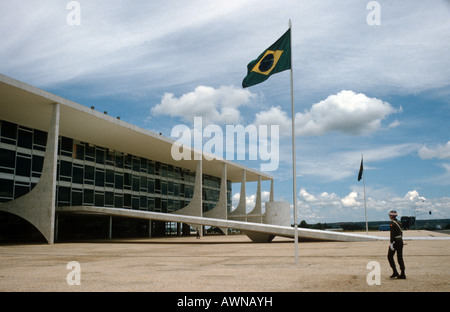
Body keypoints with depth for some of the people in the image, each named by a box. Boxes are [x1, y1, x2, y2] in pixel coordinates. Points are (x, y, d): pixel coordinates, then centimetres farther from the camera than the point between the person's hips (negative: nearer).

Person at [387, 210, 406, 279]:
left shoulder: (392, 223, -14)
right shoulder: (399, 222, 12)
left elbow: (392, 234, -20)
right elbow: (401, 233, 17)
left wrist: (391, 243, -20)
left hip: (395, 241, -8)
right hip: (400, 240, 8)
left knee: (390, 256, 6)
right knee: (400, 257, 9)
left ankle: (395, 272, 1)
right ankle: (402, 274, 8)